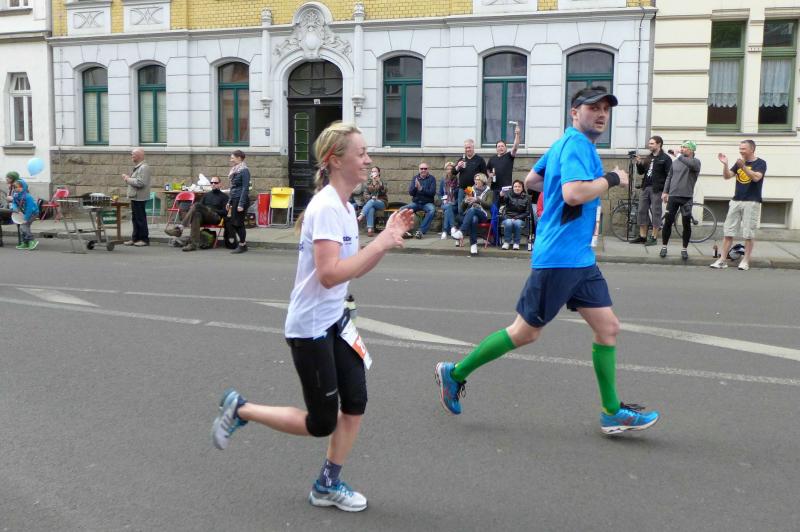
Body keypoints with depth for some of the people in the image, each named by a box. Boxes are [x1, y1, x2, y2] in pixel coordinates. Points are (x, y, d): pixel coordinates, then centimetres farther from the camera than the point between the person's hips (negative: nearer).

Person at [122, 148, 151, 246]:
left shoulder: (144, 167, -15)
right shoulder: (137, 167, 18)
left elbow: (140, 183, -24)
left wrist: (128, 179, -14)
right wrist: (127, 178, 10)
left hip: (140, 198, -10)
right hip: (135, 197, 10)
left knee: (140, 219, -4)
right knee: (135, 219, 13)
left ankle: (144, 239, 3)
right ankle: (135, 238, 19)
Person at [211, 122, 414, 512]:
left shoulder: (345, 207, 7)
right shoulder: (326, 207, -21)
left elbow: (354, 267, 12)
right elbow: (329, 274, -30)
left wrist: (387, 239, 1)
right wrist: (380, 244, -27)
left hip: (334, 321, 9)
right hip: (309, 327, -9)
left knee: (355, 402, 6)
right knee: (321, 424, 2)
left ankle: (327, 486, 21)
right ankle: (239, 409, 18)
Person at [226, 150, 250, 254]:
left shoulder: (244, 171, -12)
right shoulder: (235, 170, 15)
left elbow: (245, 188, -16)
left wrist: (241, 204, -19)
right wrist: (229, 201, 18)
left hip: (241, 199, -9)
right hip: (234, 199, 9)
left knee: (238, 223, -4)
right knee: (231, 222, 8)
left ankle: (242, 245, 8)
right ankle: (243, 243, 18)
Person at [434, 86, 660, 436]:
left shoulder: (563, 144, 16)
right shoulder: (577, 143, -14)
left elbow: (531, 181, 27)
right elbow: (573, 193, -29)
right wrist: (611, 179, -16)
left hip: (581, 259, 10)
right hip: (559, 257, -10)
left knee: (608, 328, 7)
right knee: (525, 332, 0)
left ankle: (612, 413, 15)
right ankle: (455, 373, 14)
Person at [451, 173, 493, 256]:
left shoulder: (488, 191, 14)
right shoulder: (472, 190, 23)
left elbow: (489, 205, -3)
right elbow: (463, 206, 17)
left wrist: (477, 199, -15)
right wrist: (465, 201, -7)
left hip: (482, 214, -2)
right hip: (470, 213, 2)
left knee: (472, 210, -38)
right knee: (474, 219, -38)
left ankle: (461, 232, -50)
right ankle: (473, 244, -43)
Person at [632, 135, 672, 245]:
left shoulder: (665, 158, -4)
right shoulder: (648, 158, 15)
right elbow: (641, 172, 19)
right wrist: (639, 164, -1)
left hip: (656, 189, -7)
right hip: (645, 188, 7)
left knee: (655, 213, -2)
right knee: (642, 211, 6)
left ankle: (654, 238, 3)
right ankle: (642, 236, 12)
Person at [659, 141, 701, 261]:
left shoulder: (695, 161, -2)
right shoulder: (675, 162, 11)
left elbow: (691, 164, -27)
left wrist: (680, 156, -19)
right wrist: (665, 192, 7)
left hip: (686, 198, -3)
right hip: (673, 196, 3)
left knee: (686, 224, 2)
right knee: (668, 222, 3)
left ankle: (684, 249, 13)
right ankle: (664, 247, 15)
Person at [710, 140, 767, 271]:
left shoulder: (760, 163, -3)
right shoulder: (739, 162, 13)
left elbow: (756, 177, -20)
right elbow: (727, 176, 5)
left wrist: (743, 167, -30)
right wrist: (725, 164, -12)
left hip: (751, 202, -5)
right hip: (736, 201, 5)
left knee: (749, 233, -1)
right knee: (727, 232, 2)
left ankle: (745, 261, 6)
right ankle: (722, 260, 3)